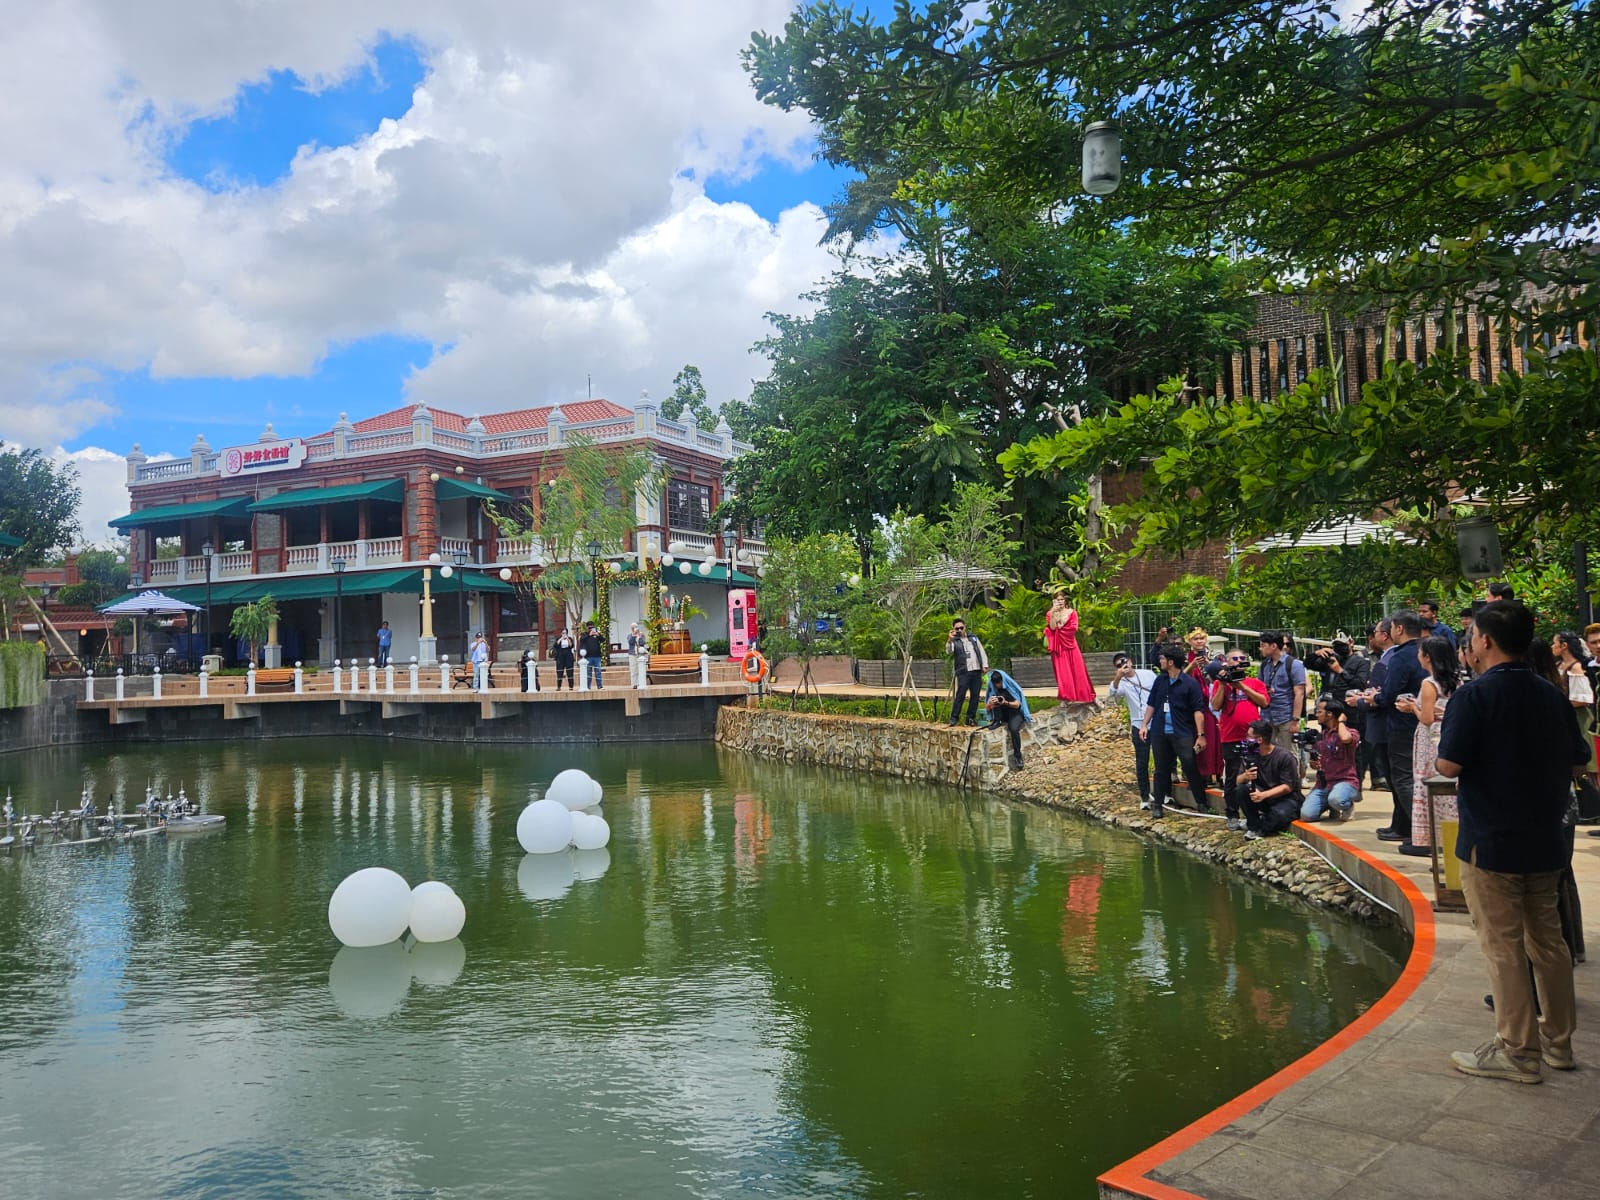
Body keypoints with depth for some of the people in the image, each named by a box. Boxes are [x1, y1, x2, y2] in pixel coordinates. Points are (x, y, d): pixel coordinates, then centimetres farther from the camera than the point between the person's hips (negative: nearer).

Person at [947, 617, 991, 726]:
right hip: (963, 672, -4)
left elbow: (982, 652, 19)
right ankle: (954, 718, -8)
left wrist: (985, 665, 6)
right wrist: (950, 640, -32)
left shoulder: (973, 638, 19)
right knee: (960, 695, -12)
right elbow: (948, 651, -15)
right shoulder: (954, 641, 5)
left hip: (976, 671, 4)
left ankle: (971, 718, 11)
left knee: (975, 695, 3)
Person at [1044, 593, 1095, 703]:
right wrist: (1054, 612, -12)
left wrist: (1060, 628, -4)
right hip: (1058, 646, 0)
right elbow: (1052, 628, -8)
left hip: (1070, 644, 0)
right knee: (1063, 672, -1)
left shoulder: (1072, 612, 6)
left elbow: (1074, 628, -5)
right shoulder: (1050, 614, 7)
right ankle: (1067, 697, 2)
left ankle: (1081, 696, 1)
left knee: (1077, 670, -3)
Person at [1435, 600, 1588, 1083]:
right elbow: (1577, 761, 12)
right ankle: (1558, 1040, 28)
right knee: (1547, 940, 17)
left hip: (1491, 844, -7)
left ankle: (1518, 1052, 9)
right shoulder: (1552, 696, 5)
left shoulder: (1474, 695, -17)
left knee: (1503, 948, 2)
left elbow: (1448, 765, -21)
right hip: (1546, 842, 7)